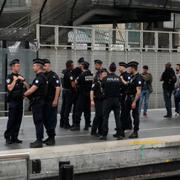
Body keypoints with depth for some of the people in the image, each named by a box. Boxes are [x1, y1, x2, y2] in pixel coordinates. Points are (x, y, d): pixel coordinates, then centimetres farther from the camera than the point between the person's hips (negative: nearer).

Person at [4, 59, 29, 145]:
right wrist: (15, 80, -14)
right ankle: (7, 137, 0)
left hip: (20, 101, 6)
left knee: (18, 120, 5)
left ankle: (14, 137, 11)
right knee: (11, 120, -7)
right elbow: (10, 88, -17)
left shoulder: (21, 77, 13)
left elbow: (27, 87, 7)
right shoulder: (9, 77, -4)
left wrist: (23, 80, -7)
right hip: (13, 101, -6)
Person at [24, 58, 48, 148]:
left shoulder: (40, 77, -17)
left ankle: (39, 141, -5)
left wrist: (24, 94, -9)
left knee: (38, 122, -7)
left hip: (37, 102, -10)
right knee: (39, 121, 14)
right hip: (38, 101, 10)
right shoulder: (41, 76, 15)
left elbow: (32, 89, -22)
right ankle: (39, 140, 20)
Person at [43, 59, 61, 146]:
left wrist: (55, 100, -20)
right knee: (45, 119, 11)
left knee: (52, 119, -5)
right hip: (44, 101, 8)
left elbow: (57, 88, -15)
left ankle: (52, 138, 0)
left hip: (52, 102, -8)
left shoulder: (54, 76, -9)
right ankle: (49, 136, 22)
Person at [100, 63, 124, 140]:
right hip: (116, 100, 2)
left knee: (105, 117, 5)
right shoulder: (118, 78, -4)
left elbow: (102, 87, -1)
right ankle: (119, 134, 6)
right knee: (117, 117, 7)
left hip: (107, 100, -2)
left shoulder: (105, 78, -9)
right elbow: (121, 87, 1)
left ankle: (104, 135, 3)